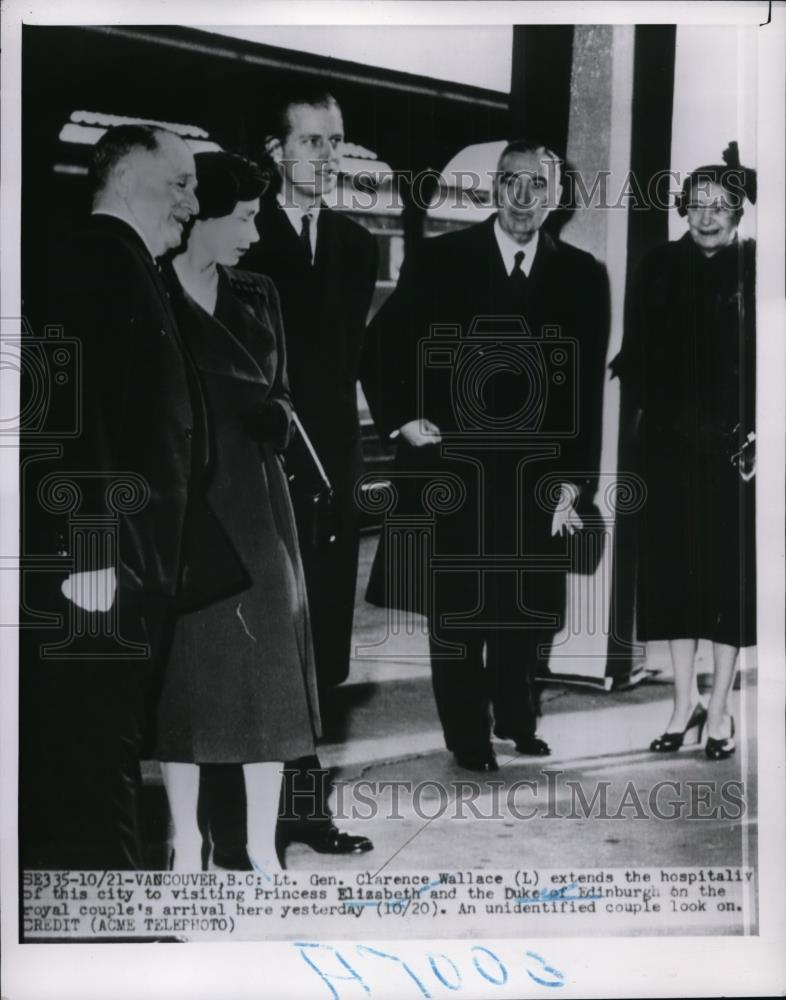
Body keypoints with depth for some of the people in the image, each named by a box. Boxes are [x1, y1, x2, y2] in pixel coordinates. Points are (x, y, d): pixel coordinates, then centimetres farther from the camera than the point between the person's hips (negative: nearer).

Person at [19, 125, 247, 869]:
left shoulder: (125, 266, 19)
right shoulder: (99, 256, -9)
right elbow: (80, 403, -20)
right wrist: (89, 550, -24)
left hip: (129, 563, 10)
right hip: (97, 565, -10)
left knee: (103, 753, 16)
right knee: (88, 760, -3)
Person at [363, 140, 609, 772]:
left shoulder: (583, 276, 3)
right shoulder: (439, 261, -1)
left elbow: (589, 389, 1)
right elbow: (383, 343, 6)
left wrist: (574, 480, -4)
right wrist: (402, 418, -5)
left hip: (537, 476, 2)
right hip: (451, 470, -1)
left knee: (531, 606, 11)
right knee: (457, 611, 6)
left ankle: (517, 717, 35)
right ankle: (469, 736, 24)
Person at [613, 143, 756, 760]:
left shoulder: (757, 269, -1)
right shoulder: (661, 269, 7)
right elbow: (639, 360, 6)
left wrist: (751, 432, -15)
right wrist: (675, 413, -7)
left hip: (735, 447, -3)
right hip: (672, 444, 3)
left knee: (731, 571, 3)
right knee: (674, 570, 7)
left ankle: (719, 709, 14)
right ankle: (685, 702, 20)